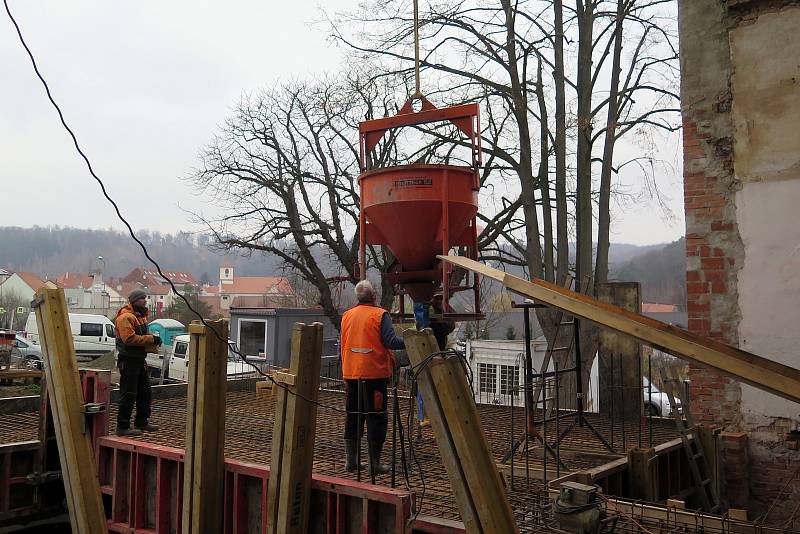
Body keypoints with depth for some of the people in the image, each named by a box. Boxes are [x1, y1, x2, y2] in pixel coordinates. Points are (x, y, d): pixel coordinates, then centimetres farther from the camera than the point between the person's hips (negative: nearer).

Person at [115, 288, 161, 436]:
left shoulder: (140, 316, 17)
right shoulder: (125, 317, -16)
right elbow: (129, 338, -27)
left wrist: (153, 337, 4)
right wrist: (151, 339, -24)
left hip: (139, 359, 10)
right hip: (128, 360, -10)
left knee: (145, 391, 16)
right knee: (128, 394, -6)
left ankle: (142, 422, 27)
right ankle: (122, 427, 1)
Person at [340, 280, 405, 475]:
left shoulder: (347, 316, 9)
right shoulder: (380, 315, -8)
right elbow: (391, 341, -16)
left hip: (351, 373, 5)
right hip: (375, 373, -5)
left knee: (352, 416, 13)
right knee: (376, 417, 2)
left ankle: (351, 460, 18)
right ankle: (375, 463, 5)